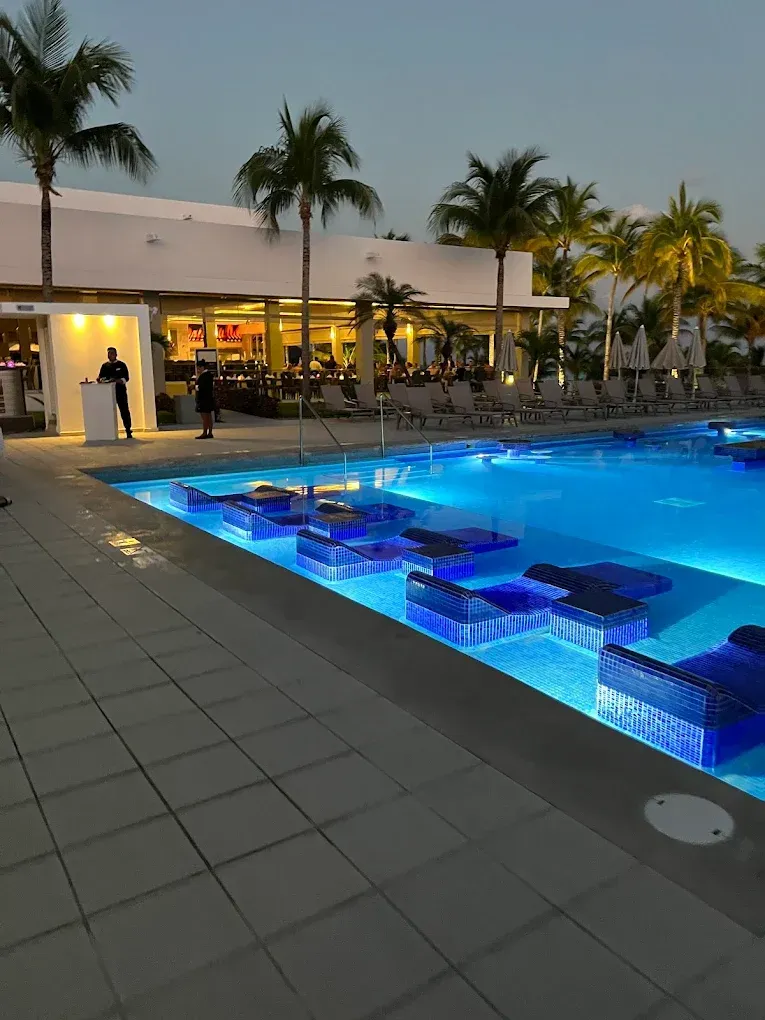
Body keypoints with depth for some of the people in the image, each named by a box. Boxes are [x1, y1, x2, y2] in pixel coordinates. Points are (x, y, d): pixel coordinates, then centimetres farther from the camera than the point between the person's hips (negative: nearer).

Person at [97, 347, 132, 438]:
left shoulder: (121, 365, 6)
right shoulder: (104, 366, 14)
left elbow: (126, 377, -2)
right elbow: (101, 377, 11)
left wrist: (118, 381, -19)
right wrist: (101, 380, -12)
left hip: (120, 390, -3)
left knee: (124, 411, -5)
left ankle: (128, 431, -1)